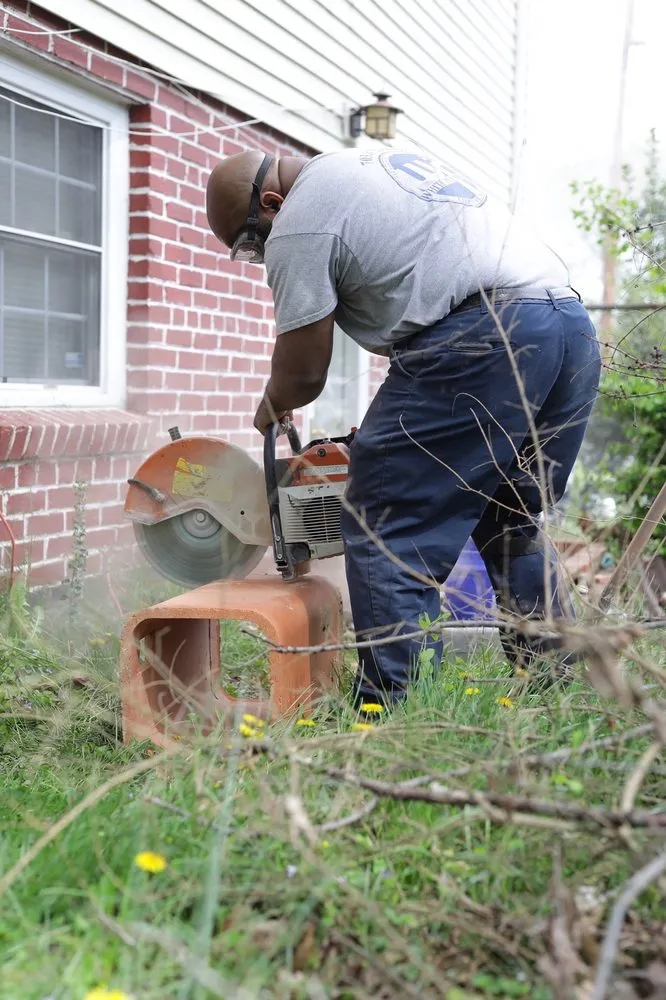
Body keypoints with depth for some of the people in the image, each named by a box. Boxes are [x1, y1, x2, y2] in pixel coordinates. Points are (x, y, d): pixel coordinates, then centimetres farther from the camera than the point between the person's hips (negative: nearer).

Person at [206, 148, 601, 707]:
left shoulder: (298, 225, 2)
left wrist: (271, 409, 26)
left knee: (390, 535, -2)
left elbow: (303, 370, 3)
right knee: (514, 530, 19)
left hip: (483, 339, -9)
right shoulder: (392, 159, 29)